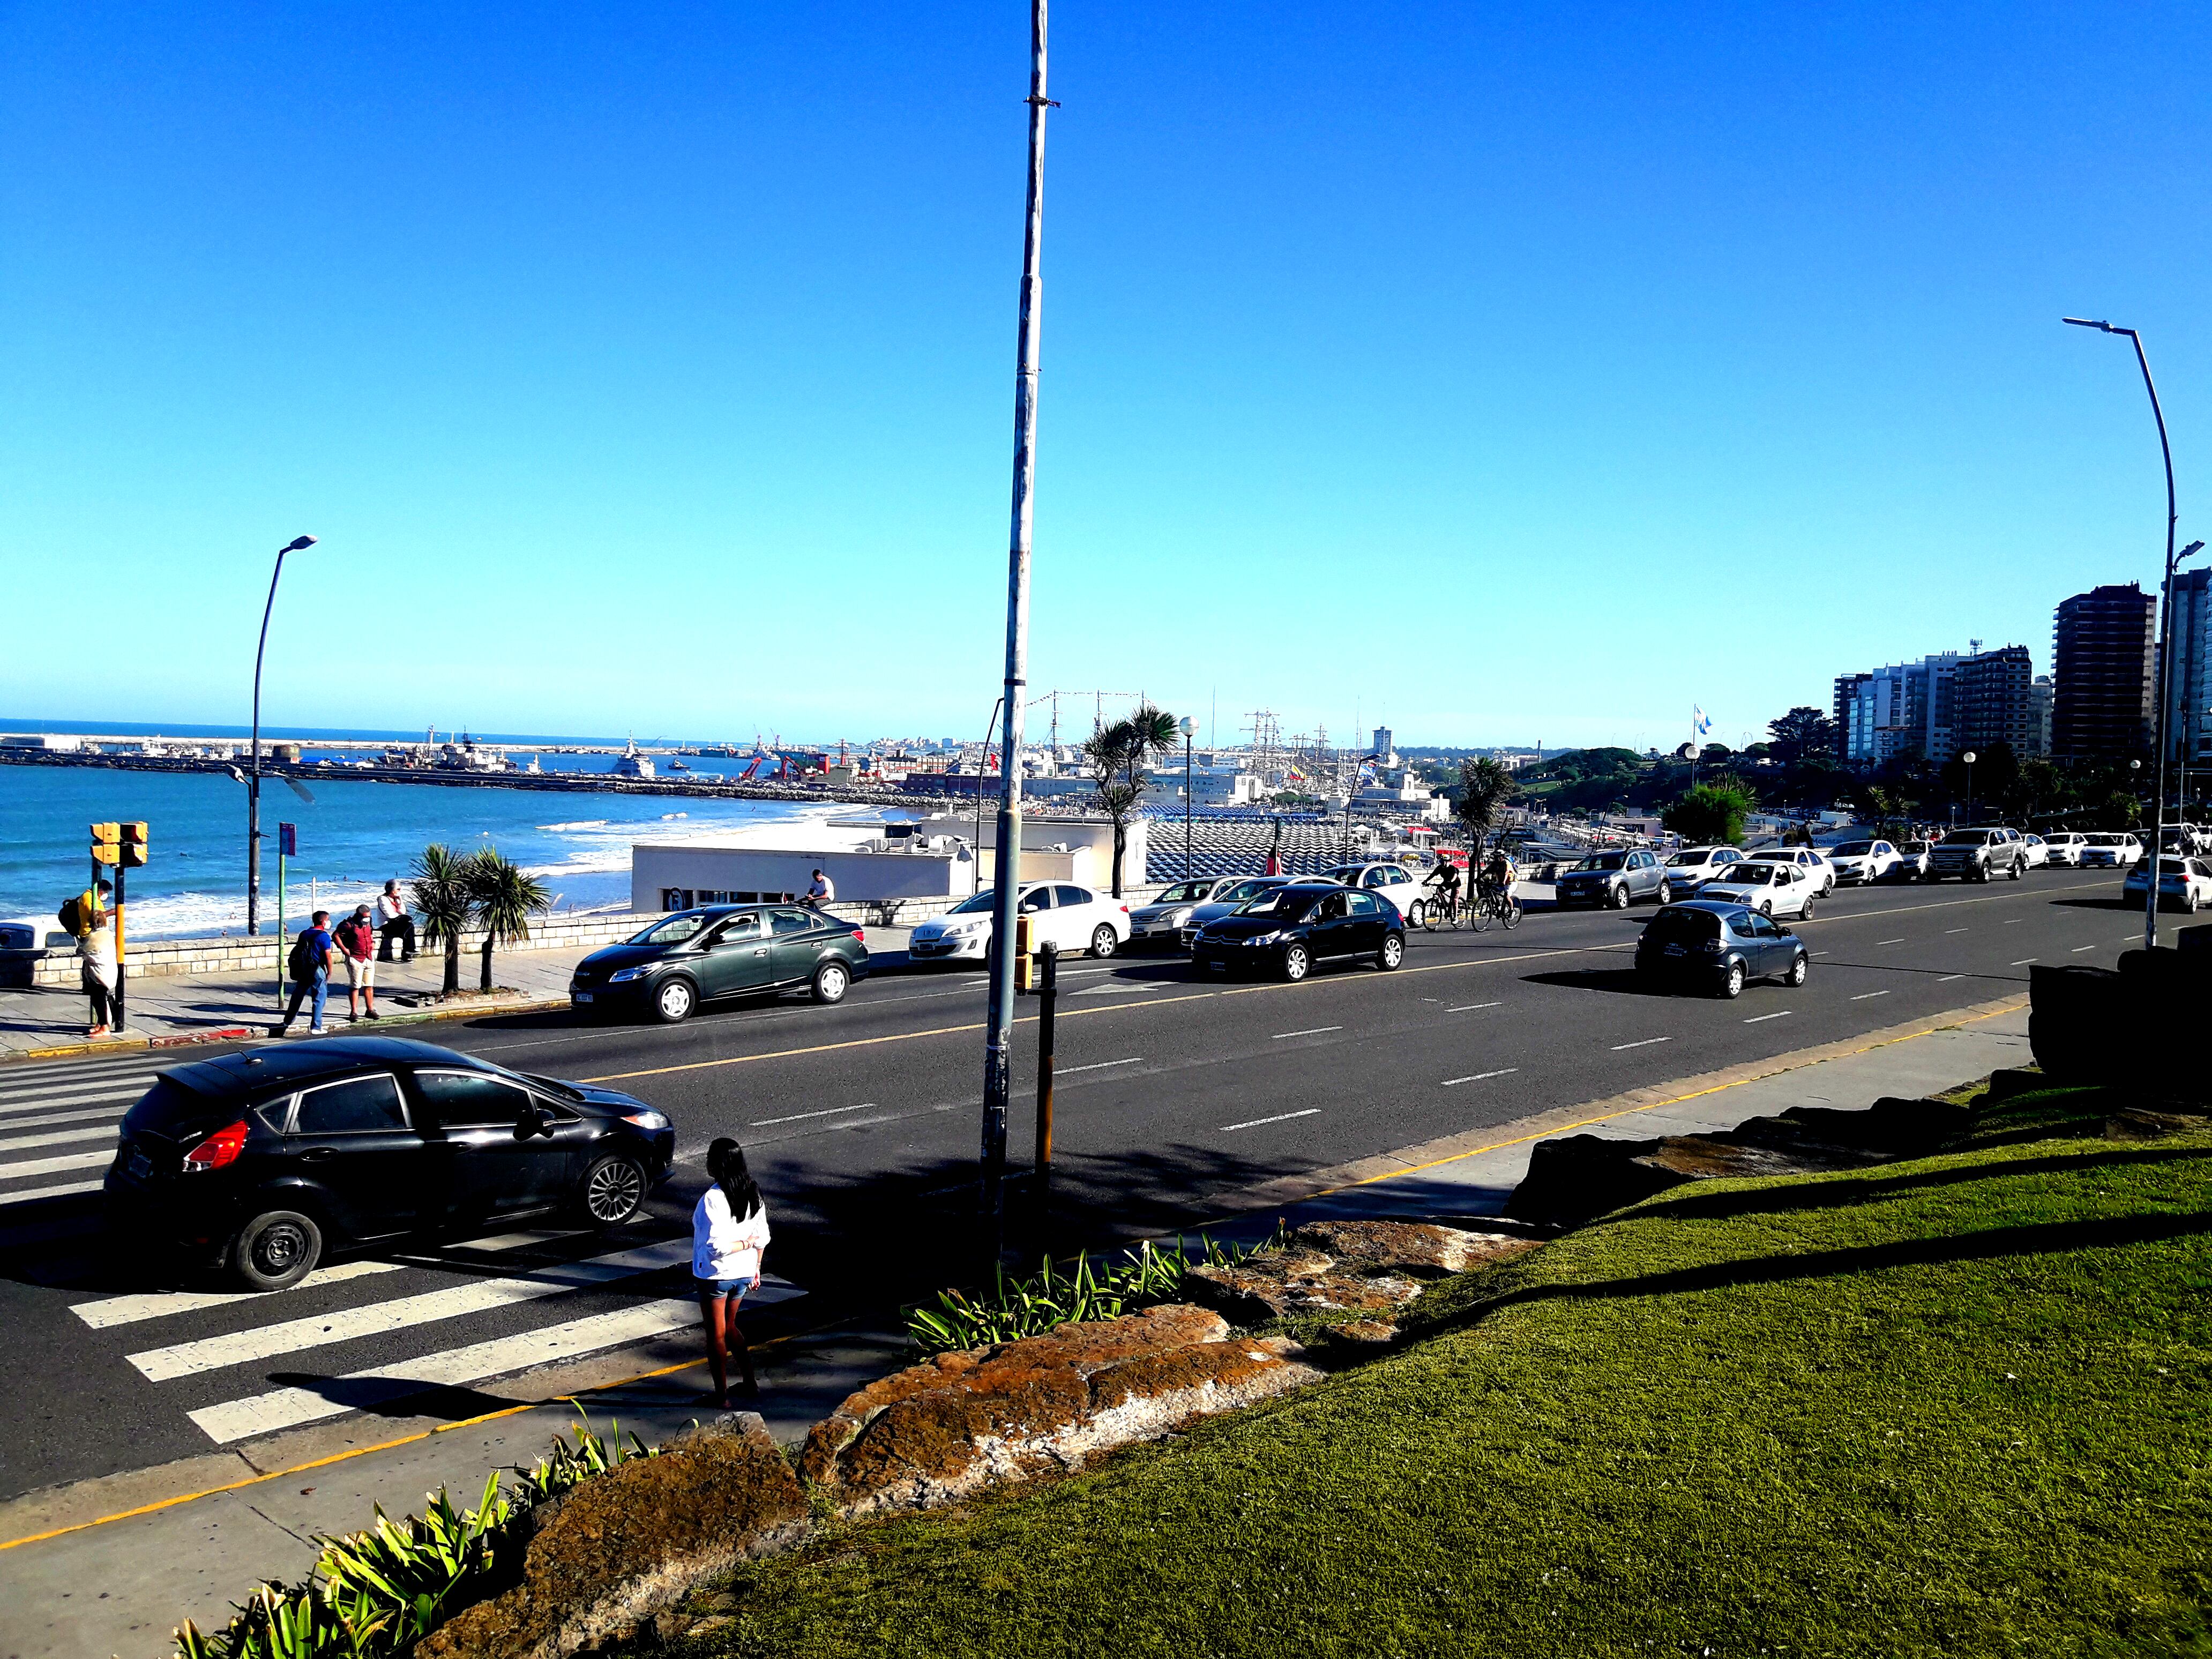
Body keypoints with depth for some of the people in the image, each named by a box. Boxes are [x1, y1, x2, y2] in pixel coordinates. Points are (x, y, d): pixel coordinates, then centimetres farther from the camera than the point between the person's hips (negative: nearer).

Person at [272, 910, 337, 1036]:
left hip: (302, 970, 6)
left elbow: (297, 952, 14)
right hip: (317, 970, -6)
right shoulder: (324, 936, -10)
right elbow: (328, 957, -14)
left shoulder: (304, 934, 10)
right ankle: (315, 1027, -2)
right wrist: (329, 973, -4)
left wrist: (299, 971, 20)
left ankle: (287, 1023, 28)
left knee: (297, 997, 18)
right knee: (319, 999, 1)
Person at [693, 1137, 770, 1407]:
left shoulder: (713, 1198, -24)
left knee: (716, 1335, 10)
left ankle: (721, 1395, 20)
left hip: (715, 1276, -7)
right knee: (730, 1327, 25)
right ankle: (750, 1382, 30)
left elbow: (716, 1246, -29)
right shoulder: (752, 1193, -3)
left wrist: (744, 1244, -14)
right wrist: (756, 1268, 15)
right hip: (743, 1273, 7)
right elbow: (762, 1237, 4)